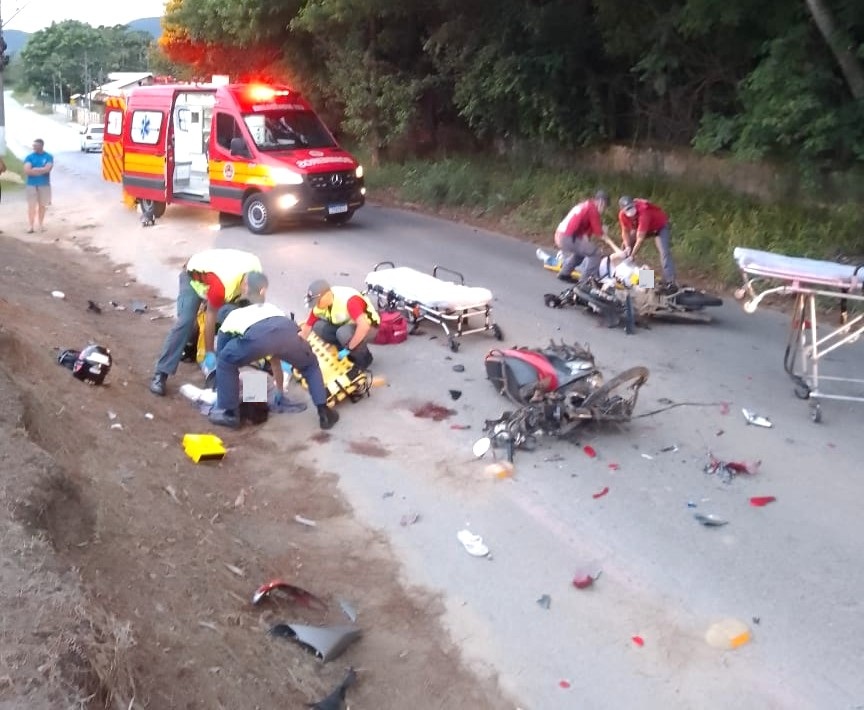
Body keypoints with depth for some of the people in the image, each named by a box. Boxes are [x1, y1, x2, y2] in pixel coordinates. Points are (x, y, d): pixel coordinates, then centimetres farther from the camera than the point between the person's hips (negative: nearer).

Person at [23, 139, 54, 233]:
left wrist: (34, 169, -11)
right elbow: (27, 171, -11)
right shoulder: (29, 157, 1)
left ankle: (41, 224, 20)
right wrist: (42, 170, -11)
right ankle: (31, 226, -1)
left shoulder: (49, 157, 0)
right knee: (31, 205, -4)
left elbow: (48, 169, -14)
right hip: (31, 184, 0)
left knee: (42, 205, 8)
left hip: (44, 184, 0)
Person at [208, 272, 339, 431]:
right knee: (311, 365, 32)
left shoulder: (234, 315, 39)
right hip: (288, 331, 4)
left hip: (257, 336, -3)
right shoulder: (273, 309, 48)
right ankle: (324, 412, 22)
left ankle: (229, 413, 23)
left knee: (225, 362, 25)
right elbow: (275, 356, 54)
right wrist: (280, 388, 63)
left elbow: (220, 353, 44)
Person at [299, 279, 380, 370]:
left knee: (344, 333, -36)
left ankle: (364, 358, -9)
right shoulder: (318, 305, -13)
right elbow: (307, 326, -5)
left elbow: (364, 326, -44)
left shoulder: (348, 300, -35)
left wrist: (348, 348, -35)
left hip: (369, 327, -7)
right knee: (318, 326, -14)